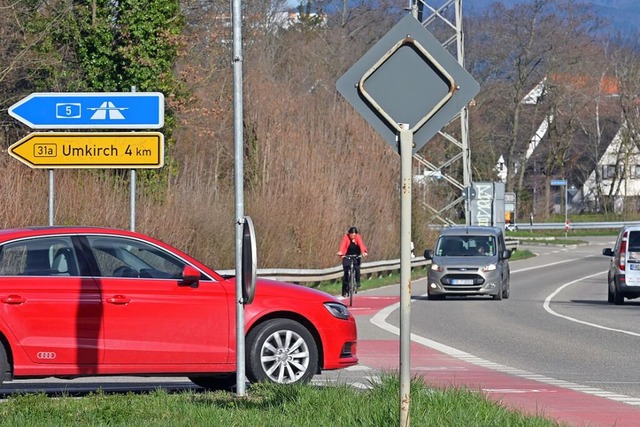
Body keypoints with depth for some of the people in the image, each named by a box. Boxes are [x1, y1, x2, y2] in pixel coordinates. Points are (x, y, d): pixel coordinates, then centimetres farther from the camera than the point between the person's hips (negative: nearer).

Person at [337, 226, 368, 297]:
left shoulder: (358, 237, -13)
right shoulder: (346, 237, -16)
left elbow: (361, 244, -28)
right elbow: (342, 245, -31)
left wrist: (363, 252, -46)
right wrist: (340, 252, -50)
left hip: (356, 256, 1)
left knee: (357, 268, -22)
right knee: (346, 271, -9)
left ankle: (358, 282, 0)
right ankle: (344, 291, -5)